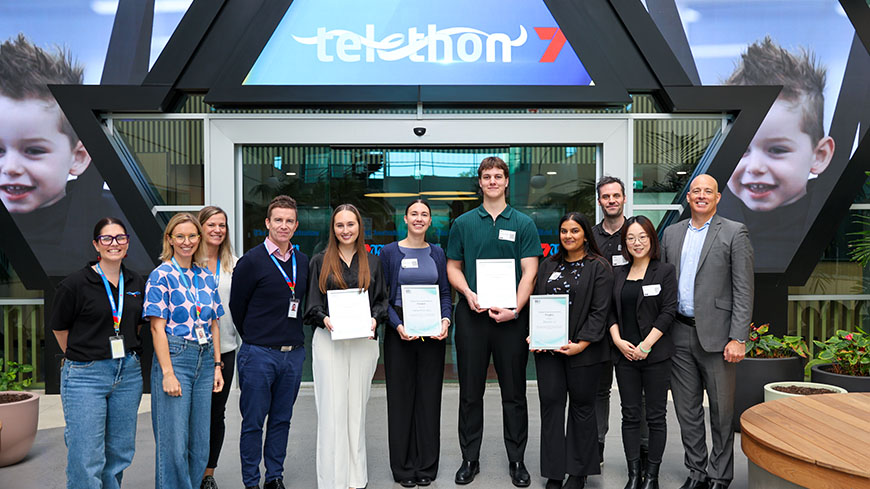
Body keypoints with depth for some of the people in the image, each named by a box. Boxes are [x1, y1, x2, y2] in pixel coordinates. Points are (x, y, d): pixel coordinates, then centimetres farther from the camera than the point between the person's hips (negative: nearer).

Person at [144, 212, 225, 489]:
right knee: (174, 442, -1)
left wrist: (217, 365, 9)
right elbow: (157, 327, -10)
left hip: (204, 360, 6)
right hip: (174, 356, -6)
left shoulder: (206, 276, 12)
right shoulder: (161, 276, -5)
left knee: (200, 442, 11)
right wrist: (167, 373, -15)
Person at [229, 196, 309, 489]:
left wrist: (293, 337, 12)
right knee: (253, 422, 5)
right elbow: (236, 306, 0)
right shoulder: (252, 261, -7)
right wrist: (254, 339, 8)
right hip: (259, 354, -4)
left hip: (294, 353, 5)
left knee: (282, 420, 14)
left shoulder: (303, 262, 8)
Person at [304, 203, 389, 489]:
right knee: (332, 408, -3)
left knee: (357, 406, 7)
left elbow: (382, 299, 11)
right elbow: (312, 304, 5)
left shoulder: (372, 262, 12)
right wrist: (324, 319, -14)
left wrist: (375, 319, -8)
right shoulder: (320, 261, 8)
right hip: (329, 341, -1)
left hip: (364, 341, 2)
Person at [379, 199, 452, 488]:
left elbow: (445, 293, 9)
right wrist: (398, 325, -15)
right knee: (401, 397, 3)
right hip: (399, 332, -2)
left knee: (429, 396, 7)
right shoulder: (390, 252, 0)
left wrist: (445, 320, -8)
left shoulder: (437, 253, 9)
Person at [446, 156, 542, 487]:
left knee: (514, 392, 6)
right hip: (471, 315, 1)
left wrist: (514, 309, -15)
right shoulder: (463, 223, 9)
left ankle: (516, 460, 20)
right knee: (470, 391, 8)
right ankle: (470, 459, 21)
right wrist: (468, 293, -10)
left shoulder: (523, 224, 4)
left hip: (511, 317, -1)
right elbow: (453, 267, 9)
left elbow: (529, 271, -2)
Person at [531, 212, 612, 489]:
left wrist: (581, 344, -16)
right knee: (551, 404, 3)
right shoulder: (548, 266, 13)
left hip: (583, 351, -4)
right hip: (548, 349, 4)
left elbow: (599, 312, -8)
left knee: (582, 406, 7)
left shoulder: (599, 268, -1)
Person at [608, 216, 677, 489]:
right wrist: (618, 340, -5)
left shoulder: (665, 272, 0)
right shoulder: (618, 274, 11)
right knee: (630, 415, 7)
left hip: (655, 354, -3)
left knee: (656, 416, 3)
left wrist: (645, 345, -13)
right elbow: (610, 311, 10)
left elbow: (668, 312, -7)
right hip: (625, 354, 4)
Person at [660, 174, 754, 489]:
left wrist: (738, 339, -13)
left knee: (721, 411, 6)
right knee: (687, 410, 12)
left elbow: (744, 290, -7)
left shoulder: (735, 233, -2)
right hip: (680, 334, 4)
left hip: (716, 334, -4)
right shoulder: (671, 233, 11)